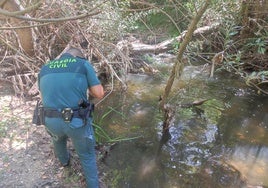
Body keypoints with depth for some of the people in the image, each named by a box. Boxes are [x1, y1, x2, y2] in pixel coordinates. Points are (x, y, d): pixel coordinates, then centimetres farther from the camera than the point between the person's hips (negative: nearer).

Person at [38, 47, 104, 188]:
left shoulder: (44, 69, 11)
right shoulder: (84, 64, -1)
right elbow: (99, 94, -3)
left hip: (51, 121, 4)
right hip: (77, 122, -4)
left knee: (57, 137, 39)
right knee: (87, 156, 21)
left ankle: (64, 159, 66)